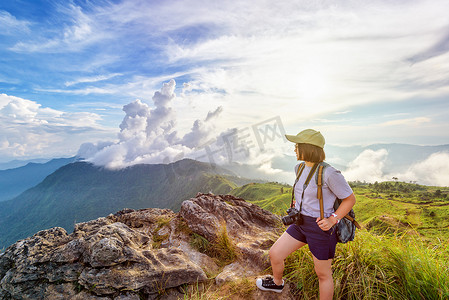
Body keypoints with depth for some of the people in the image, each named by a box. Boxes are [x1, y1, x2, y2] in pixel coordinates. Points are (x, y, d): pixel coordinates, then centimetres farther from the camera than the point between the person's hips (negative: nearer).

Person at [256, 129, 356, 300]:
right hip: (301, 223, 7)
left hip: (321, 227, -7)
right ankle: (277, 283, 43)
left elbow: (350, 199, -10)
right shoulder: (300, 168, 1)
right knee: (274, 254, 12)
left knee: (323, 274, 14)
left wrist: (332, 220, -19)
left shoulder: (329, 173, -22)